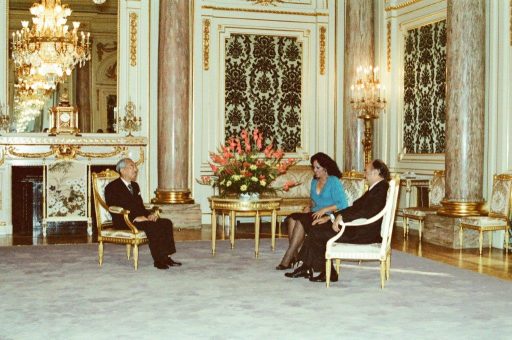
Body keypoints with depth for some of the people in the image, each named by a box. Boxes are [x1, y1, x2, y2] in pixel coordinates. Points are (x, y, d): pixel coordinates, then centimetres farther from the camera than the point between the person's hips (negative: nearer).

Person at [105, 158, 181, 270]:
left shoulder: (135, 185, 22)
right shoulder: (112, 187, -5)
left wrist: (149, 214, 0)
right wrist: (135, 218, -24)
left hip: (139, 218, 8)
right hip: (123, 221, -8)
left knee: (167, 223, -10)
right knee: (152, 226, -31)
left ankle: (166, 257, -13)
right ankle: (158, 260, -26)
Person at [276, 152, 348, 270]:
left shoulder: (334, 182, -2)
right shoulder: (314, 182, 20)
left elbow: (343, 204, -9)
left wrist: (324, 210, -17)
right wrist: (309, 207, 6)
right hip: (315, 214, 7)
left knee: (300, 220, -32)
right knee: (291, 218, -25)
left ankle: (287, 259, -31)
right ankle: (294, 256, -32)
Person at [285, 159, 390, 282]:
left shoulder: (382, 188, -13)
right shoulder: (375, 188, 20)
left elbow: (369, 212, -26)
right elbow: (356, 207, 20)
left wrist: (342, 216, -22)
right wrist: (330, 217, 13)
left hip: (366, 233, -10)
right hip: (359, 228, 10)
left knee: (317, 233, -11)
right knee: (316, 228, 4)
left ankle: (328, 273, 1)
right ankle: (306, 268, 4)